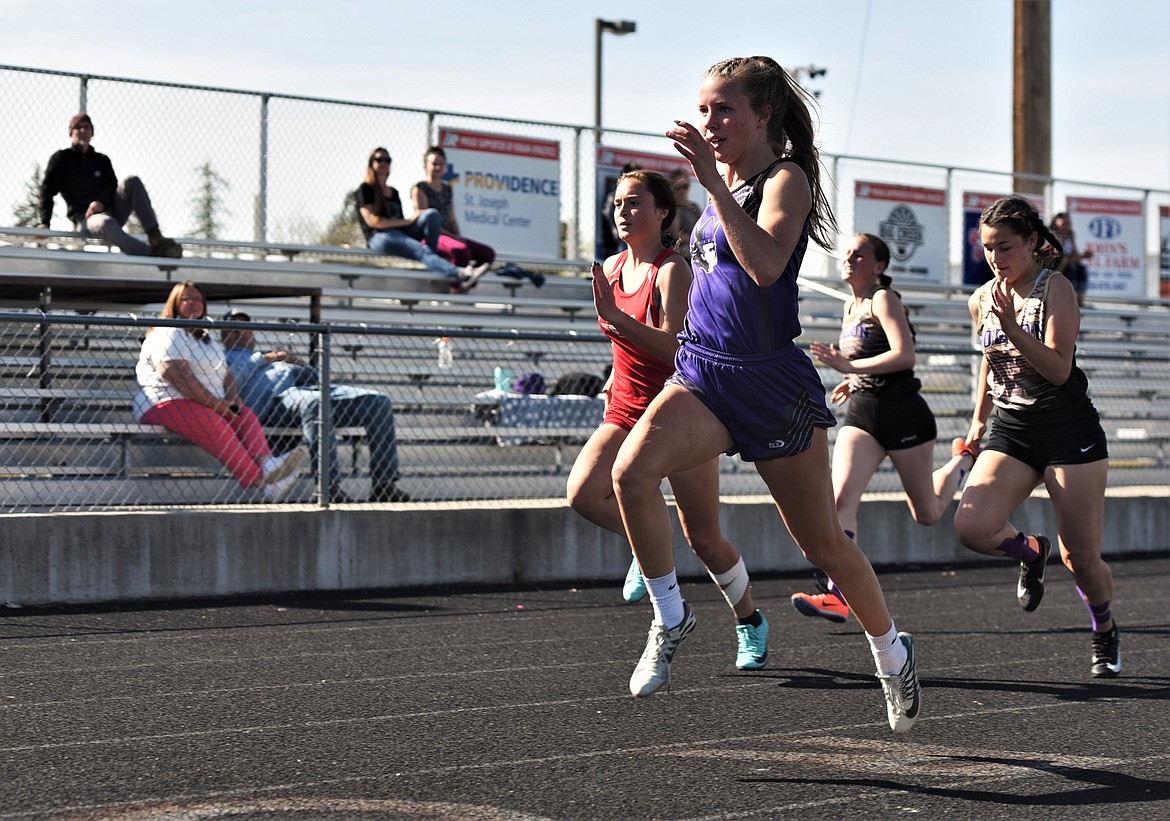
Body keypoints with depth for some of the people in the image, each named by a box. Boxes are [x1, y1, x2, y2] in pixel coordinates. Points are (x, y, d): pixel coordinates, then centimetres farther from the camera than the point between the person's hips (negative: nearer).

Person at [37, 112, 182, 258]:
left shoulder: (101, 160, 20)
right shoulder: (61, 159, 9)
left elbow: (112, 185, 7)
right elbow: (48, 190, 1)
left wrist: (101, 202, -17)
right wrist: (44, 223, -14)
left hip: (109, 210, 4)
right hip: (84, 219, -4)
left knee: (132, 182, -20)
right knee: (105, 223, -41)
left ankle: (155, 238, -32)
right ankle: (152, 254, -52)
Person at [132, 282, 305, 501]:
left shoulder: (208, 338, 26)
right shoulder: (168, 335, -4)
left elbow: (226, 374, 23)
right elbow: (178, 378, -18)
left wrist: (232, 398, -1)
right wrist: (216, 404, -19)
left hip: (210, 405, 8)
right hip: (167, 403, -8)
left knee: (246, 416, -21)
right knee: (217, 427, -34)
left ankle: (266, 463, -48)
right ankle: (260, 481, -44)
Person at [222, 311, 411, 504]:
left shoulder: (273, 356, 43)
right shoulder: (227, 358, 25)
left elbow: (314, 376, 33)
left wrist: (298, 362, 12)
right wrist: (263, 359, 1)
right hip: (276, 401, -8)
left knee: (379, 402, -9)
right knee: (314, 403, -43)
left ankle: (384, 485, -18)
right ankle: (328, 486, -52)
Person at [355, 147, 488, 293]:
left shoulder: (394, 192, 28)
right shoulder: (365, 190, 6)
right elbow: (372, 221, -8)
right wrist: (407, 221, -10)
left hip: (401, 232, 7)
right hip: (380, 237, -7)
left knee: (432, 214, -19)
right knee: (421, 250, -34)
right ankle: (460, 274, -60)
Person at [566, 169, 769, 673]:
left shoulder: (672, 271, -15)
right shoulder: (612, 269, 6)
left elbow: (677, 348, -28)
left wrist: (615, 316, -34)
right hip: (627, 409, 6)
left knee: (703, 539, 0)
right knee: (583, 492, -22)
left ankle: (750, 623, 24)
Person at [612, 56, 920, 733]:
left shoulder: (786, 179, -10)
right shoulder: (726, 185, 13)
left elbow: (766, 265, -30)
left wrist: (713, 181, -33)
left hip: (774, 383, -6)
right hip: (704, 372, 6)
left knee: (823, 544, 7)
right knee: (631, 471, -24)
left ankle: (892, 652, 32)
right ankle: (672, 618, -8)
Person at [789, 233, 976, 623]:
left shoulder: (884, 299, -10)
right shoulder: (851, 308, 14)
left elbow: (904, 355, -23)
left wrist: (851, 366, -30)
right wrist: (854, 382, 14)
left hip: (903, 413, -6)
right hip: (861, 414, 6)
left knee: (927, 514, 10)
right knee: (841, 499, -18)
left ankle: (964, 459, 40)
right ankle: (837, 594, -26)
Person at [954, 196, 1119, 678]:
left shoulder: (1055, 289, -10)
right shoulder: (981, 300, 7)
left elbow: (1058, 369, -19)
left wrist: (1012, 326, -28)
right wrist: (979, 419, 26)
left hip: (1068, 429, -4)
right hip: (1010, 431, 5)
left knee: (1080, 556, -2)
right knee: (971, 528, -20)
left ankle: (1105, 631, 29)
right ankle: (1030, 552, 14)